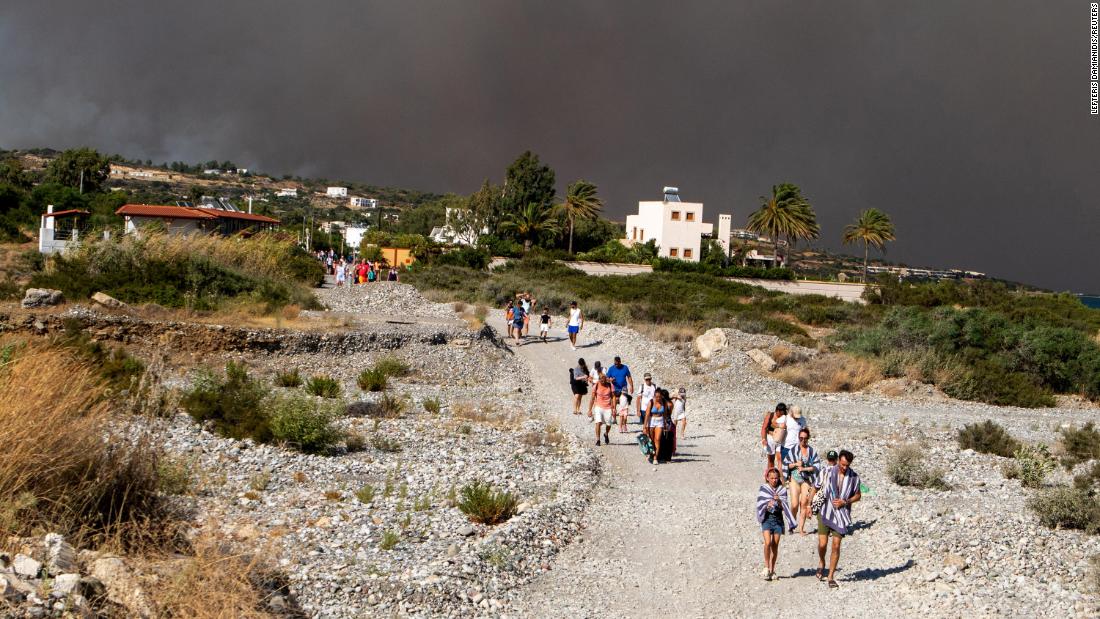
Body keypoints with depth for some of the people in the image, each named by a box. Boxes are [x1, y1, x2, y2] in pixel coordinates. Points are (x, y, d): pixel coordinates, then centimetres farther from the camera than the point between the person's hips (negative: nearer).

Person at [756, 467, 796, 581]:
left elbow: (784, 507, 2)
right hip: (767, 518, -2)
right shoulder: (763, 488, 4)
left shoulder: (782, 490, 6)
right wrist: (768, 505, -17)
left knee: (775, 545, 3)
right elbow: (760, 504, 1)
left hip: (778, 519, 2)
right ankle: (766, 567, -5)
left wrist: (779, 501, -17)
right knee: (768, 543, -17)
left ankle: (772, 570, 13)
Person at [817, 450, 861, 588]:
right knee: (822, 543, -5)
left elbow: (858, 496, 9)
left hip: (841, 514, 1)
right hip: (826, 513, -1)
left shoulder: (854, 477, -3)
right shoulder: (829, 473, -7)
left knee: (836, 546, 0)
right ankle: (821, 563, 28)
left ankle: (831, 577, 10)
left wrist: (845, 502, -8)